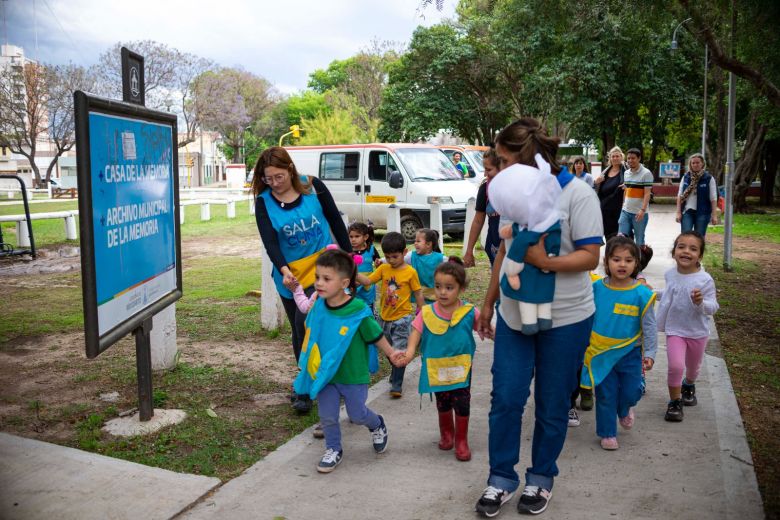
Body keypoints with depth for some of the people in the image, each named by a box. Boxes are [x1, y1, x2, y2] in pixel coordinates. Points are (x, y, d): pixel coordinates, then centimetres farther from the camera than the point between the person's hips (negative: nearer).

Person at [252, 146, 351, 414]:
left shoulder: (312, 186, -8)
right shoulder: (264, 202, -8)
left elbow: (335, 219, 3)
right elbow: (269, 241, -18)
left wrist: (348, 254, 6)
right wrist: (284, 270, -36)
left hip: (321, 264, -2)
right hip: (289, 273, 3)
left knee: (305, 321, -17)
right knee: (299, 330, 13)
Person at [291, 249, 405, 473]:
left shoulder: (358, 311, -25)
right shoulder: (318, 306, -11)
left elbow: (376, 336, -10)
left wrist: (391, 354, -1)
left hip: (353, 375, -4)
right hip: (325, 373, 4)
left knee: (357, 414, 12)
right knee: (327, 416, 7)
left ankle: (377, 426, 46)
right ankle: (333, 450, 32)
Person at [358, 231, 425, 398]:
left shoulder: (410, 272, -9)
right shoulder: (383, 268, 1)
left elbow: (418, 294, -3)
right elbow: (367, 281, -7)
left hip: (401, 318, -5)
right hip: (384, 317, 5)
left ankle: (397, 385, 7)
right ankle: (395, 377, 38)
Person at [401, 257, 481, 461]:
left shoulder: (470, 312, -10)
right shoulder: (427, 312, -10)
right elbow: (416, 332, -10)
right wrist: (410, 351, -25)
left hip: (461, 368, -1)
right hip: (437, 369, 1)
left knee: (462, 405, 2)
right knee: (443, 404, 18)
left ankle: (461, 441, 22)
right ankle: (446, 434, 42)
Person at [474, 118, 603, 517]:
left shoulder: (577, 194, -13)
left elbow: (590, 257, -15)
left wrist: (545, 262, -30)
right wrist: (488, 302, 15)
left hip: (565, 319, -4)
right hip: (514, 315, 4)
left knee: (552, 405, 10)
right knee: (505, 399, 4)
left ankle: (541, 478, 30)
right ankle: (501, 479, 21)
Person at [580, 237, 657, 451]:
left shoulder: (641, 293, -11)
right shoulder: (597, 288, -8)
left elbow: (649, 327, -5)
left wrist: (649, 353, -8)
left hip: (630, 353, 0)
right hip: (601, 353, 1)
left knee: (632, 391, 8)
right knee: (605, 395, 8)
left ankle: (624, 410, 44)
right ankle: (608, 433, 25)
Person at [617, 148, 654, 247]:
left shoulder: (646, 173, -8)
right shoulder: (626, 173, 11)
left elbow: (647, 193, -13)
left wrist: (643, 210, -22)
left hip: (639, 213, -5)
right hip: (625, 211, 5)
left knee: (639, 240, 4)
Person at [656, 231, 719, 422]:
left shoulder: (705, 279, -20)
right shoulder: (670, 274, -7)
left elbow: (713, 307, -18)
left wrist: (700, 303, -37)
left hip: (698, 332, 0)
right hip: (675, 330, 1)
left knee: (693, 366, 21)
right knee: (676, 365, -17)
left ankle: (688, 386, 54)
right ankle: (674, 402, 3)